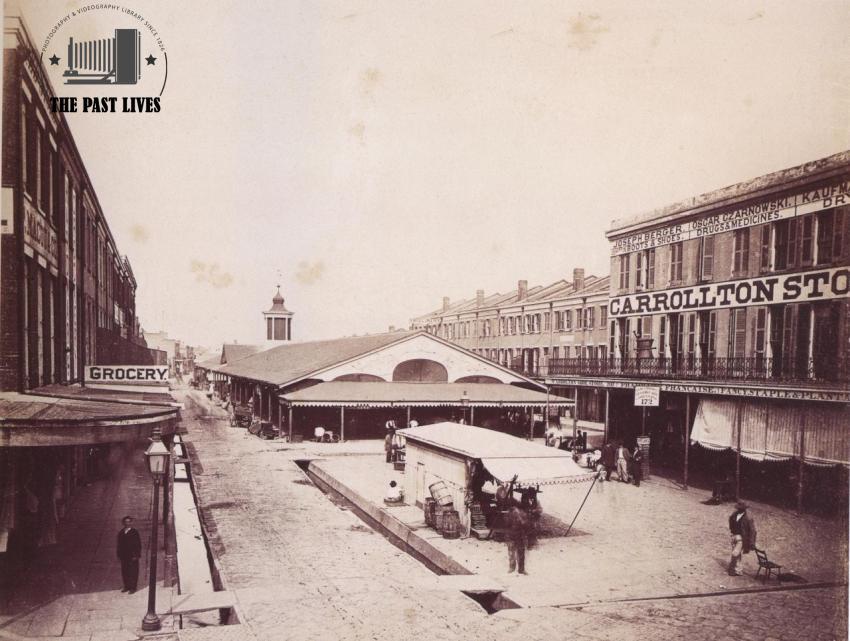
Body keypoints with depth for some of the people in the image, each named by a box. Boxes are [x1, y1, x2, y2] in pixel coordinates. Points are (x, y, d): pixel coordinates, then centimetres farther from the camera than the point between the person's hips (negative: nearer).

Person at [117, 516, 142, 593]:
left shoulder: (135, 532, -4)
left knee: (133, 572, -3)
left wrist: (136, 555, -11)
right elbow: (119, 544, 15)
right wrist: (119, 554, 8)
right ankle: (126, 586, 18)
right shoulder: (121, 532, 11)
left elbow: (138, 544, -6)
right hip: (124, 556, 5)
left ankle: (132, 587, 3)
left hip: (132, 556, -5)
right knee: (124, 572, 7)